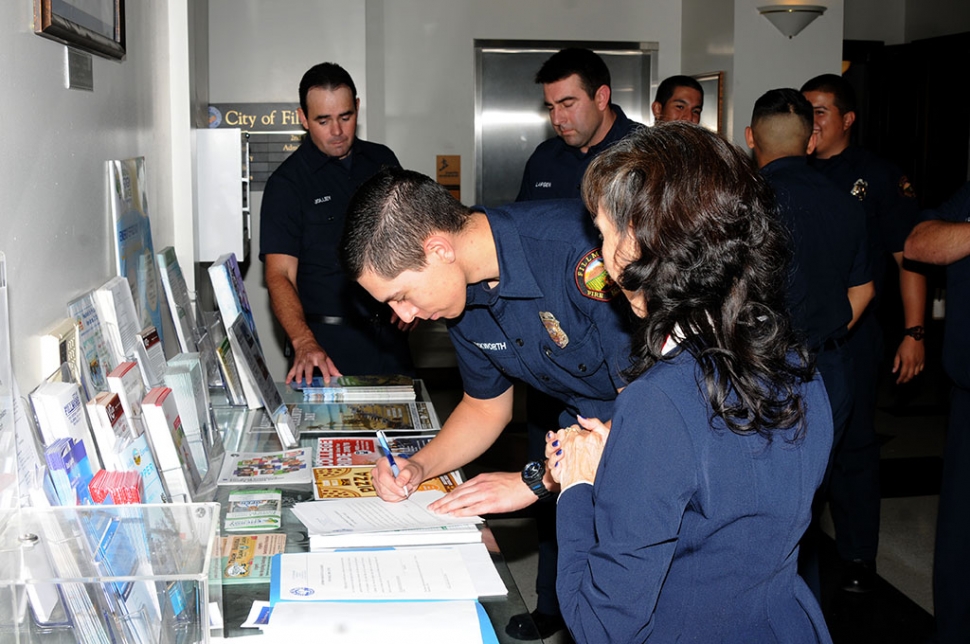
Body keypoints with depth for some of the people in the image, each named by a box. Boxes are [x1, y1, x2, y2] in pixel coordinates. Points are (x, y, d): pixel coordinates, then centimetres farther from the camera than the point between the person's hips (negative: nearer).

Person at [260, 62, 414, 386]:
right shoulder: (287, 183, -7)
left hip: (390, 332, 4)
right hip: (327, 342, -4)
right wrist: (303, 342, -32)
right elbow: (280, 275, -15)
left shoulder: (382, 160, 7)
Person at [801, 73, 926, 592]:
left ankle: (857, 556, 16)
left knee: (852, 441, 2)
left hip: (852, 331, -4)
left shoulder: (879, 177, -1)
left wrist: (913, 332, -11)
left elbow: (909, 256, -4)